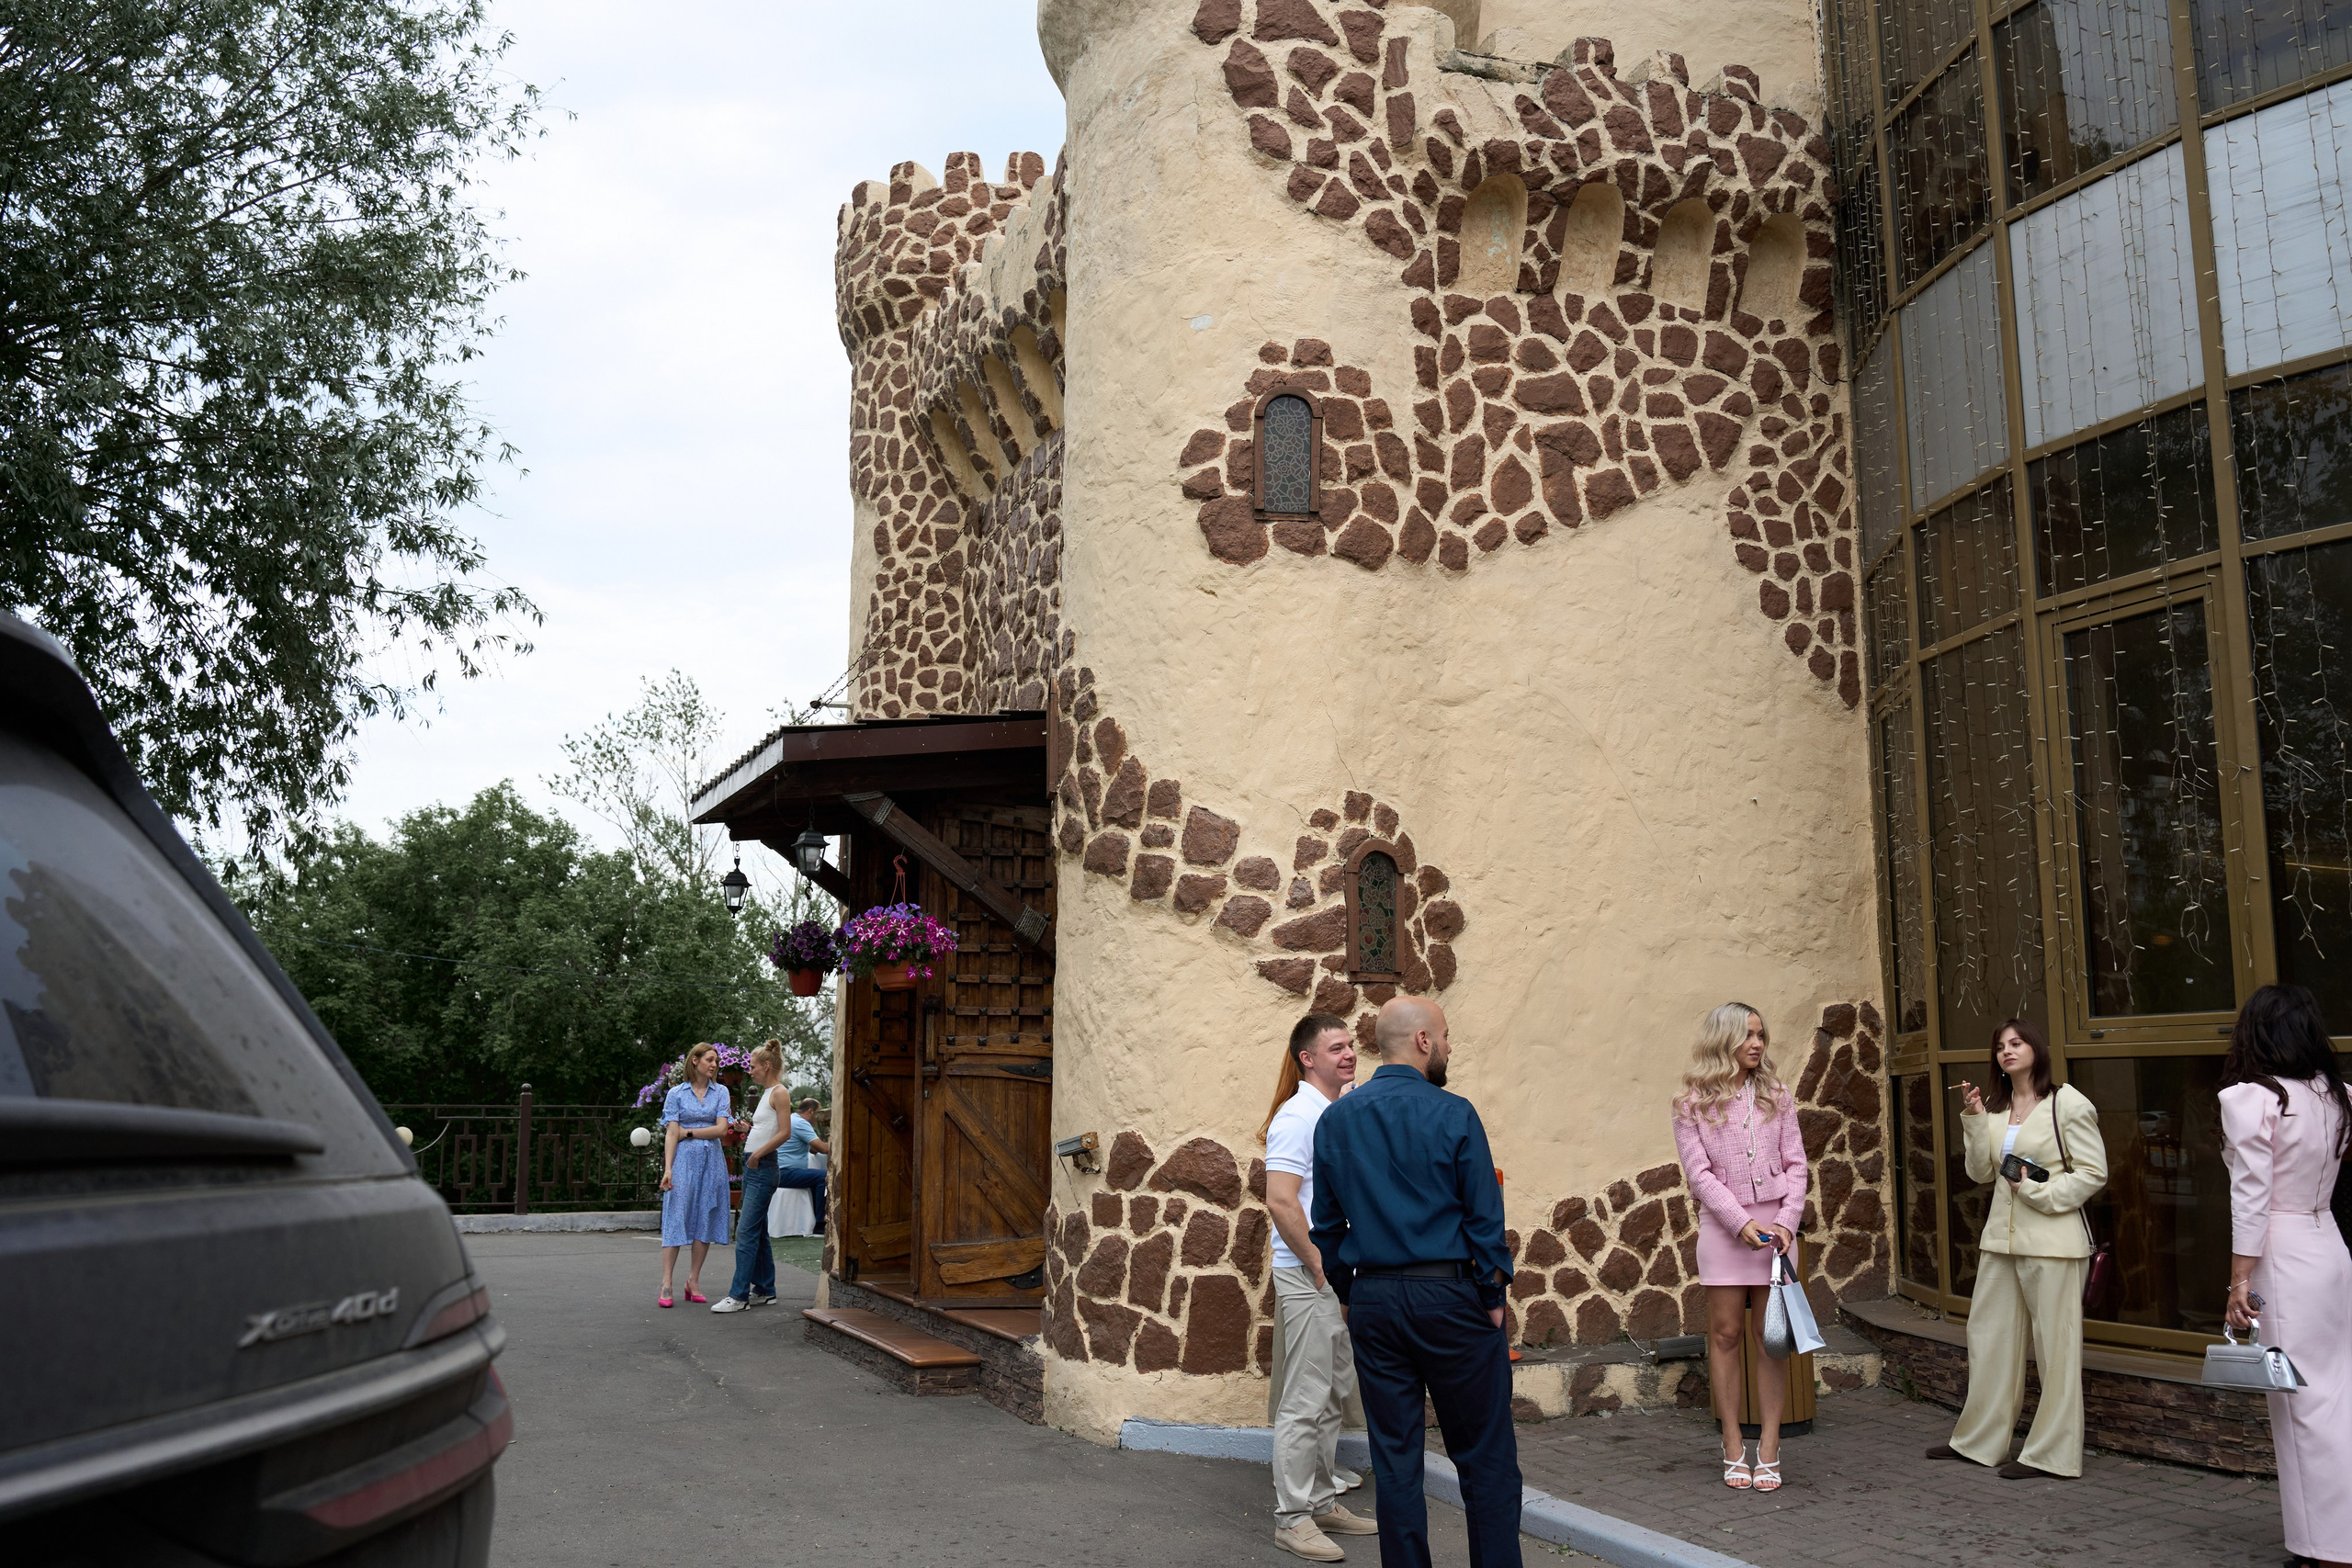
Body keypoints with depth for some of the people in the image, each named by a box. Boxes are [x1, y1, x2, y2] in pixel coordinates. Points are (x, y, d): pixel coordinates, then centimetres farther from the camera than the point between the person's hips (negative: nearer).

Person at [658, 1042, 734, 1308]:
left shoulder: (720, 1092, 9)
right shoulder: (676, 1093, 4)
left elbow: (722, 1129, -1)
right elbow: (671, 1134, -3)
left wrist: (689, 1132, -5)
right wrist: (668, 1169, -11)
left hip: (711, 1161, 2)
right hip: (683, 1159, -2)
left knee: (705, 1218, 3)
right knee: (676, 1217, -6)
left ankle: (693, 1280, 10)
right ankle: (666, 1285, -6)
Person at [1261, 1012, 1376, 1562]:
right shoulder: (1297, 1116, -15)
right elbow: (1280, 1201, -23)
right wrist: (1321, 1266, -18)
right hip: (1309, 1276, -9)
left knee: (1336, 1395, 16)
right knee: (1305, 1402, -4)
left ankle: (1324, 1502, 27)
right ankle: (1293, 1517, 5)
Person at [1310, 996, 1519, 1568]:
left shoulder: (1335, 1120, 5)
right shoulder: (1453, 1114, -9)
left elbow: (1326, 1222, 9)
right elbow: (1485, 1216, -8)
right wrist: (1493, 1297, 1)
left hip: (1373, 1304, 4)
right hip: (1449, 1296, -4)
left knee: (1395, 1458, 10)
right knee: (1485, 1456, 6)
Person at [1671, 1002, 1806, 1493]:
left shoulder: (1776, 1095, 8)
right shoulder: (1693, 1103, -1)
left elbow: (1795, 1163, 5)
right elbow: (1699, 1173, -5)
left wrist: (1786, 1221, -7)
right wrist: (1742, 1223, -13)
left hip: (1775, 1221, 2)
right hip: (1723, 1224, -2)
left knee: (1772, 1334, 2)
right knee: (1726, 1332, 2)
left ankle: (1769, 1449, 7)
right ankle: (1734, 1447, 11)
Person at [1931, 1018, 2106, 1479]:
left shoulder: (2068, 1104, -6)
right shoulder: (1994, 1107, 13)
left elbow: (2094, 1173, -7)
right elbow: (1980, 1172, 8)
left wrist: (2039, 1193, -14)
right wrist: (1974, 1120, -2)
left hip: (2052, 1239, -7)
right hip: (2002, 1235, 7)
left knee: (2055, 1345, -2)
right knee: (1988, 1336, 12)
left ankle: (2053, 1455, 6)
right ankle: (1979, 1440, 23)